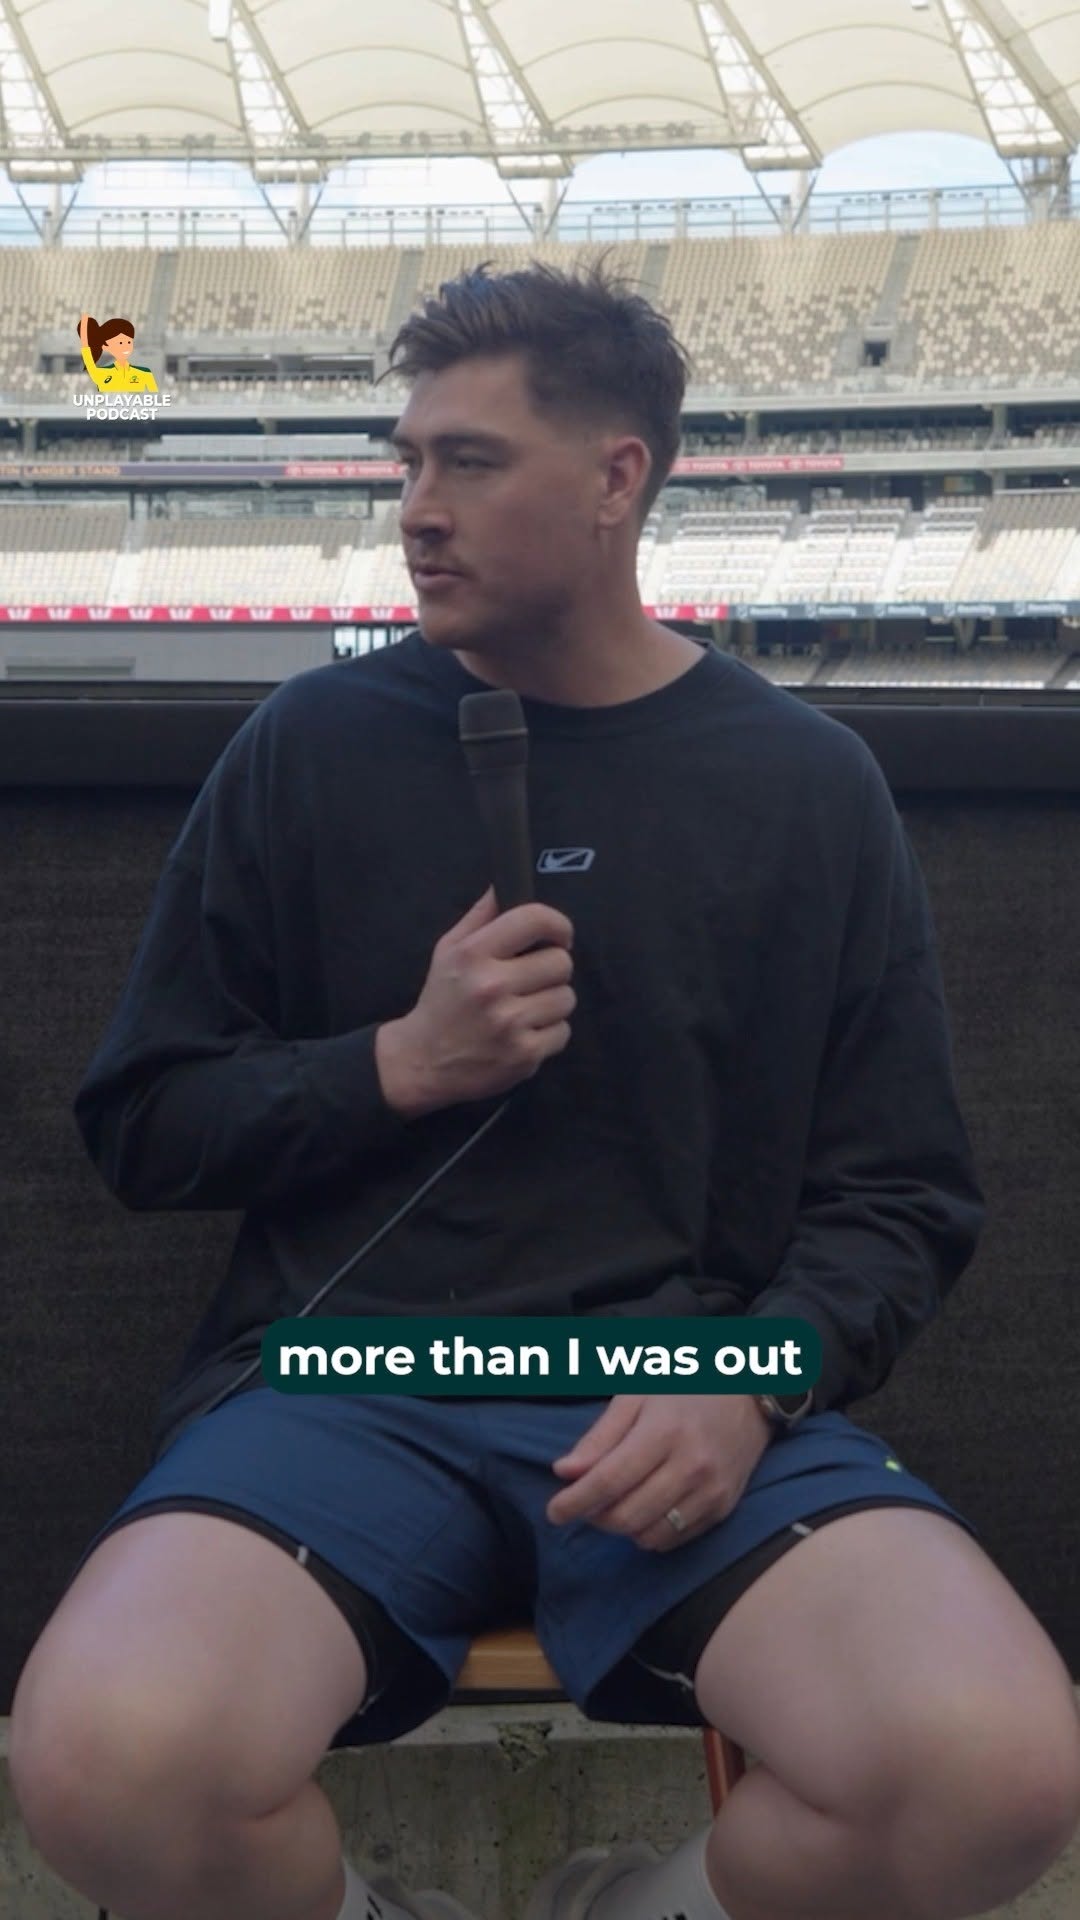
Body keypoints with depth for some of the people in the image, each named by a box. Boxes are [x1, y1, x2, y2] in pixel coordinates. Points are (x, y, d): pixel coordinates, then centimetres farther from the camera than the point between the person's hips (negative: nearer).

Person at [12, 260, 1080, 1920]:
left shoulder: (809, 785, 9)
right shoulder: (315, 746, 9)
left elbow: (901, 1195, 9)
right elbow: (143, 1126, 11)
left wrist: (754, 1379, -10)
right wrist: (397, 1067, -6)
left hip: (687, 1390, 1)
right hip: (344, 1375, 0)